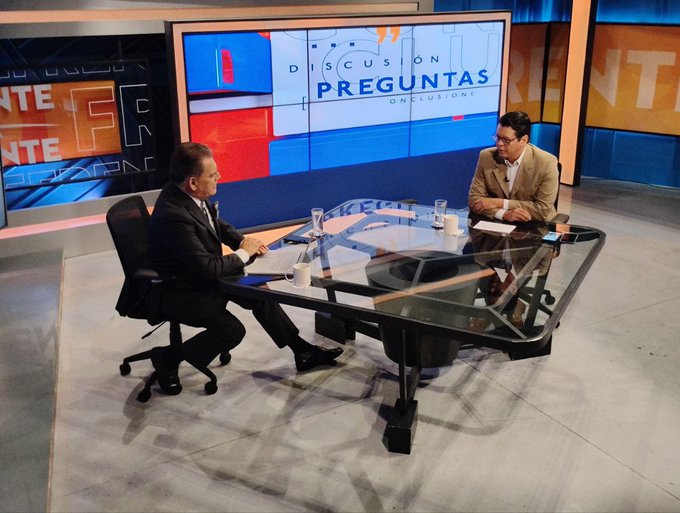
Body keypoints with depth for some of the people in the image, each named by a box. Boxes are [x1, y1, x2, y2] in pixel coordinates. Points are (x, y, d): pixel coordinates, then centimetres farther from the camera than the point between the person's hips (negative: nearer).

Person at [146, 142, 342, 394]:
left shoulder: (187, 194, -7)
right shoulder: (174, 216, -34)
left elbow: (217, 224, 13)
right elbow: (208, 268, -33)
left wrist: (242, 241, -4)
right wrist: (244, 253, -17)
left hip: (198, 276, 9)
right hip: (178, 291, -9)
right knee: (232, 330, -15)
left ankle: (303, 351, 14)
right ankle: (168, 359, 5)